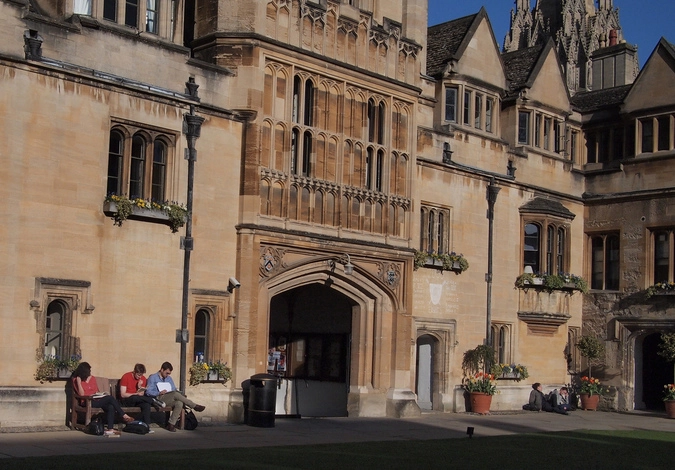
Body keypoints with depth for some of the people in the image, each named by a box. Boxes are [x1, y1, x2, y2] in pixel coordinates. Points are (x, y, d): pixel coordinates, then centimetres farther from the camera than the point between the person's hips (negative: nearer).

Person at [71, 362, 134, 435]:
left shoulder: (92, 378, 15)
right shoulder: (76, 380, 1)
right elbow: (82, 394, -10)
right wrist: (78, 382, -19)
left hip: (97, 400, 6)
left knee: (111, 407, -29)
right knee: (110, 398, -26)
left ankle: (110, 428, -36)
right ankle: (124, 416, -18)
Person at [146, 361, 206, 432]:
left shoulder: (169, 378, 25)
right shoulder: (153, 378, 7)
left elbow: (174, 390, 21)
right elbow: (148, 392, -4)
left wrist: (181, 396, -2)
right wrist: (159, 393, -20)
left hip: (169, 400, 6)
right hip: (158, 399, -6)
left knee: (179, 403, -30)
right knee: (175, 394, -32)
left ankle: (171, 424, -30)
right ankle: (194, 406, -21)